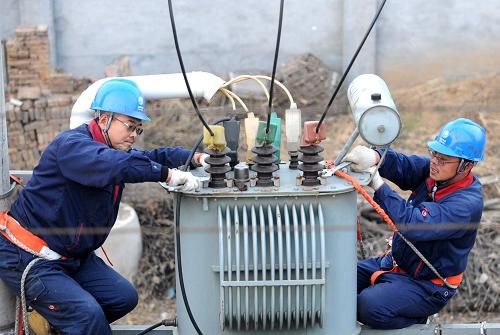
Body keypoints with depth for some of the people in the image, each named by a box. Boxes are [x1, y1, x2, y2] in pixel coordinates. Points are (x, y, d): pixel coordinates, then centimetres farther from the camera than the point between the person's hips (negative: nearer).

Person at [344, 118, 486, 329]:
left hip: (426, 285, -8)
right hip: (393, 262, 8)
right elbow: (403, 165, -16)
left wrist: (378, 184, -36)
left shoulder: (467, 204, -27)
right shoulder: (436, 172, -3)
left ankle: (418, 319, 0)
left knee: (370, 305, -28)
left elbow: (414, 226, -36)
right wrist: (373, 156, -39)